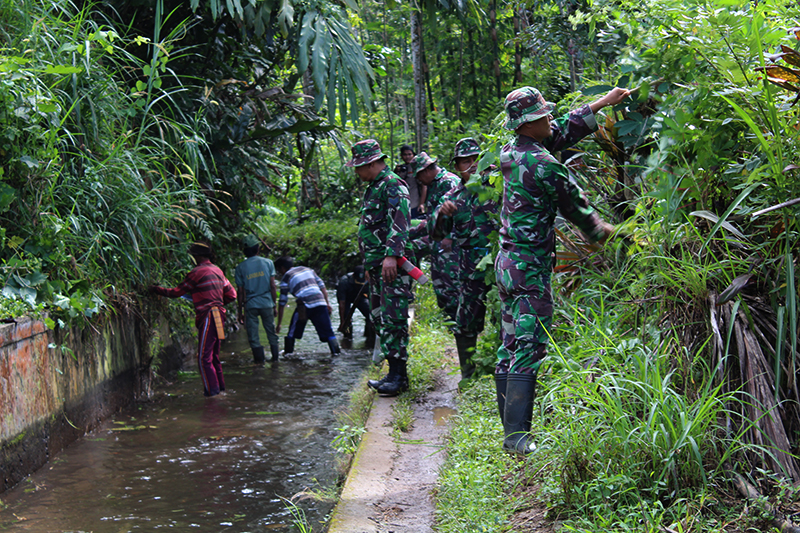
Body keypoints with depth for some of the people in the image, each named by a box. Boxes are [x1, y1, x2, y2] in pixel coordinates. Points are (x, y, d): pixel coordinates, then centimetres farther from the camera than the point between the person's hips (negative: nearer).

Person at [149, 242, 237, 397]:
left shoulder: (197, 272, -9)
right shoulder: (217, 270, 14)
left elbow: (176, 292, -4)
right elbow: (231, 294, 16)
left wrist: (156, 289, 9)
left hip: (208, 318, -8)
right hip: (219, 316, 8)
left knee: (204, 357, -4)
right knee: (214, 355, 16)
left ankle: (212, 388, -4)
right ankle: (220, 385, 20)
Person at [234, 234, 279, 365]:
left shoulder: (240, 267, -2)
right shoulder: (267, 263, -1)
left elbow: (241, 292, 0)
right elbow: (272, 286, -2)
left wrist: (240, 311, 6)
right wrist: (274, 303, 8)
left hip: (250, 305, -1)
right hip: (267, 303, 1)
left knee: (253, 334, 7)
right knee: (271, 331, 13)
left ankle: (259, 358, 6)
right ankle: (275, 356, 17)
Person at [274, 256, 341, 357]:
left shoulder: (286, 277, 12)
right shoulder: (307, 269, 25)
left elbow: (282, 303, 12)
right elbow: (322, 286, 18)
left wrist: (279, 324, 16)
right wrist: (327, 303, 20)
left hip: (304, 305, -3)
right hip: (320, 303, 4)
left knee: (293, 331, 13)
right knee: (327, 330, 6)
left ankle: (288, 353, 15)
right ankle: (336, 351, -1)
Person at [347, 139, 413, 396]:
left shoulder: (393, 185, -11)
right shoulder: (373, 187, 21)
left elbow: (399, 222, -22)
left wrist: (391, 255, -32)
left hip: (392, 265, -11)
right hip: (376, 265, 11)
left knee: (393, 319, -11)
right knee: (380, 318, 11)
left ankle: (398, 375, -8)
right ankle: (394, 372, 17)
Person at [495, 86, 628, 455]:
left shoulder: (513, 152, 8)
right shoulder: (544, 165, -17)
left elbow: (562, 132, 21)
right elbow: (574, 206, -3)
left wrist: (603, 103, 27)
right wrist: (602, 232, 16)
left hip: (507, 262, 9)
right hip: (530, 268, -9)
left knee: (510, 347, 11)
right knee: (530, 350, -8)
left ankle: (511, 427, 17)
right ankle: (517, 435, -9)